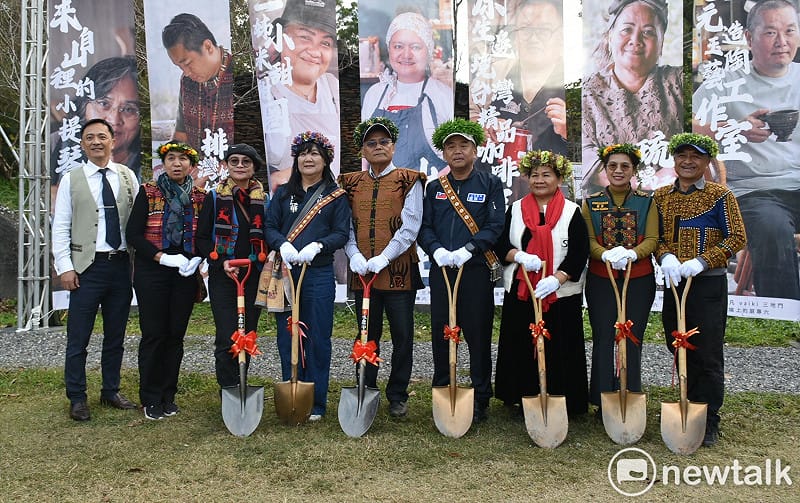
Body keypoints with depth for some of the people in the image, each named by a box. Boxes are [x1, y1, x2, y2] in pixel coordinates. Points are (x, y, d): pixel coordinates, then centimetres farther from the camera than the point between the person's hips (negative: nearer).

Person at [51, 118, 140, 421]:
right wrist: (65, 267, -7)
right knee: (78, 337, 2)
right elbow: (60, 227, 0)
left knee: (116, 335, 13)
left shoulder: (127, 176, 7)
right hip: (87, 266, -2)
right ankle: (77, 398, 16)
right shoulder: (71, 180, 2)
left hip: (121, 264, 3)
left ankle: (111, 391, 28)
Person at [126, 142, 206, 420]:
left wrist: (197, 259, -10)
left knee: (176, 334, 7)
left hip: (186, 273, 2)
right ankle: (151, 399, 13)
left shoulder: (200, 197, 6)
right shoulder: (148, 192, 0)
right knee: (153, 334, 0)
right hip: (151, 271, -2)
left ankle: (168, 395, 20)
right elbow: (133, 234, -5)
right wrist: (163, 257, -15)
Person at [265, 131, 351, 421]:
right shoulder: (284, 193, 13)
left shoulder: (336, 196, 5)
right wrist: (283, 245, -16)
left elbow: (341, 234, -3)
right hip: (285, 272, 3)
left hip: (319, 275, -2)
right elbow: (270, 227, 6)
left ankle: (317, 404, 14)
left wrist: (317, 246, -21)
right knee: (287, 338, 7)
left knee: (318, 339, 2)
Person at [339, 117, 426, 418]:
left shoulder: (409, 181, 0)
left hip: (399, 271, -3)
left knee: (402, 337, 5)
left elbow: (410, 227, -9)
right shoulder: (351, 183, 10)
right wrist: (355, 256, -11)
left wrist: (383, 258, -17)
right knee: (367, 336, 12)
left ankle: (397, 396, 19)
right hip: (362, 272, 3)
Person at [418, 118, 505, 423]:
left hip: (477, 271, -3)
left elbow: (495, 226, -5)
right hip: (441, 270, 3)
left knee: (478, 336, 2)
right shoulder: (434, 188, 13)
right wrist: (437, 250, -13)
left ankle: (481, 400, 12)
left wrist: (467, 250, -17)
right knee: (440, 335, 7)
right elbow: (423, 227, 7)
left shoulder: (490, 184, 4)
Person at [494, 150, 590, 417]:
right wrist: (519, 256, -14)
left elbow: (579, 254, -5)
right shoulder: (515, 209, 9)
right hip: (519, 294, 3)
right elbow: (500, 245, 6)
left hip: (561, 296, -2)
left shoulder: (572, 212, 1)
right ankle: (523, 402, 17)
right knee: (522, 351, 5)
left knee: (558, 353, 1)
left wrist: (556, 279, -19)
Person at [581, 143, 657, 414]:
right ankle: (603, 400, 12)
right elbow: (588, 240, -2)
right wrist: (607, 254, -23)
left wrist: (631, 254, -23)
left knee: (632, 339, 4)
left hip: (638, 280, 0)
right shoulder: (591, 202, 6)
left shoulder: (646, 202, 6)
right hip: (600, 280, 0)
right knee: (603, 338, 2)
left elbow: (652, 239, -2)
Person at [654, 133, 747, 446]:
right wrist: (666, 257, -13)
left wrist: (701, 262, -20)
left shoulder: (720, 195, -5)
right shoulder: (661, 196, 8)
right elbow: (654, 237, 8)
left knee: (708, 356, 1)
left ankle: (709, 423, 13)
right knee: (680, 350, 13)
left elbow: (737, 238, -8)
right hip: (673, 283, 5)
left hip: (708, 284, -4)